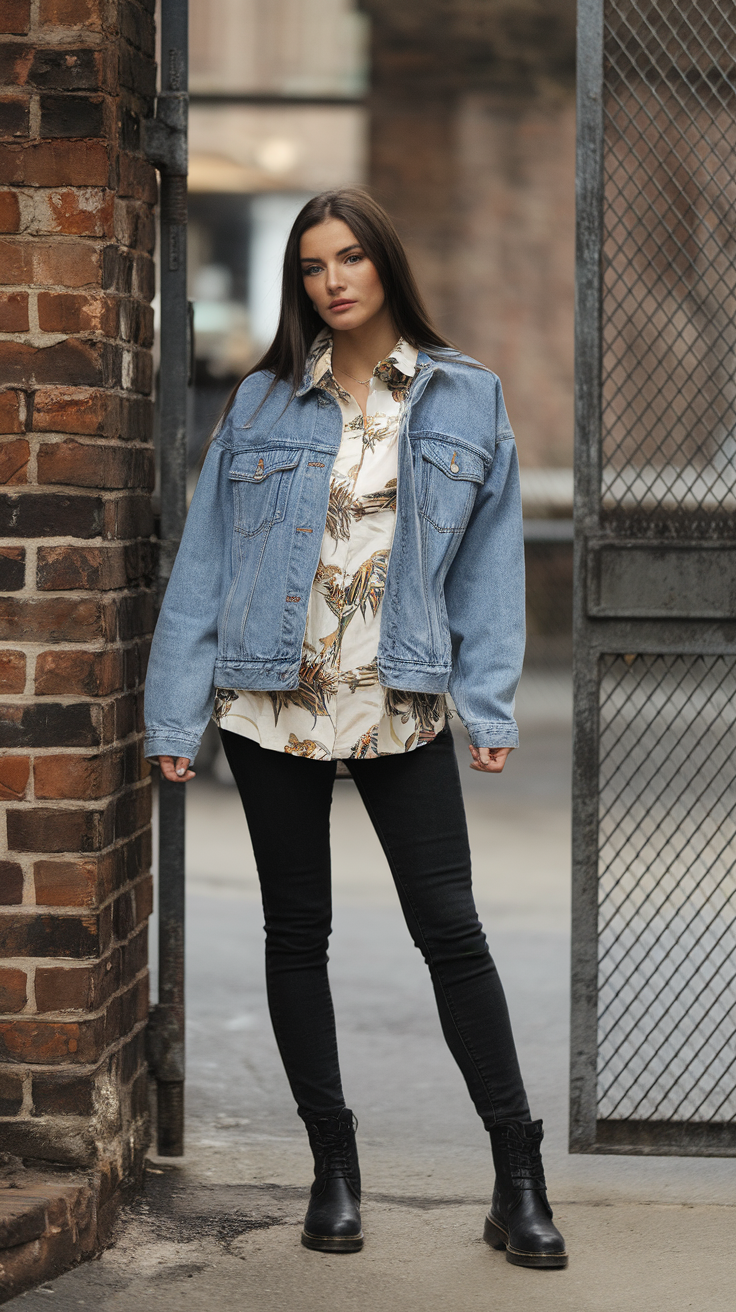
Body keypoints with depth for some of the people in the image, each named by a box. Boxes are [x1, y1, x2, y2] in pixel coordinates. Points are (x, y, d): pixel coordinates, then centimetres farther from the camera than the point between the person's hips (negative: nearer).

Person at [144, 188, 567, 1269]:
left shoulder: (467, 401, 3)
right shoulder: (261, 403, 4)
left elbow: (488, 564, 3)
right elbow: (205, 562, 4)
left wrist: (490, 703, -6)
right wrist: (176, 713, -1)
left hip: (401, 710, -1)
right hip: (273, 702, 1)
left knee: (451, 928, -3)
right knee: (297, 932, 8)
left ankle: (520, 1179, 4)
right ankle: (333, 1165, 20)